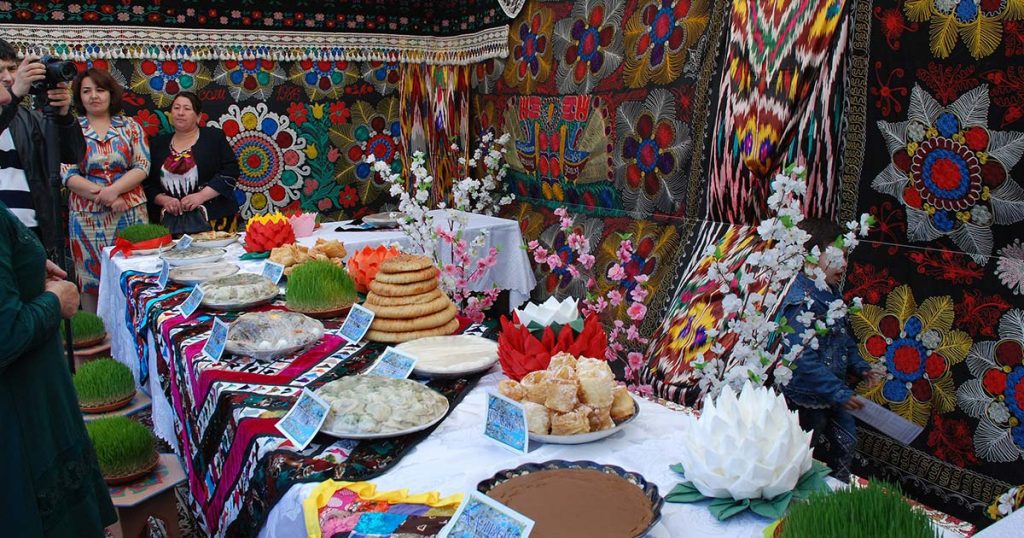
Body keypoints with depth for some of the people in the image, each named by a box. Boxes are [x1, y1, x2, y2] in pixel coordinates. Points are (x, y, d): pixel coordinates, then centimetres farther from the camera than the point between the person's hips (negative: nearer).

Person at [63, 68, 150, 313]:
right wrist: (103, 196, -14)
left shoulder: (130, 127, 8)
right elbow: (68, 175, -1)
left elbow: (142, 167, -1)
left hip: (130, 211, 0)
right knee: (91, 277, 3)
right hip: (87, 215, 0)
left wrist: (114, 190, -15)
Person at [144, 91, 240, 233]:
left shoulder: (214, 137, 4)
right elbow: (147, 183, 12)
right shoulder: (158, 144, 14)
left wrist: (201, 196, -14)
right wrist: (164, 199, -8)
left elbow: (230, 171, -5)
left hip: (213, 217, -2)